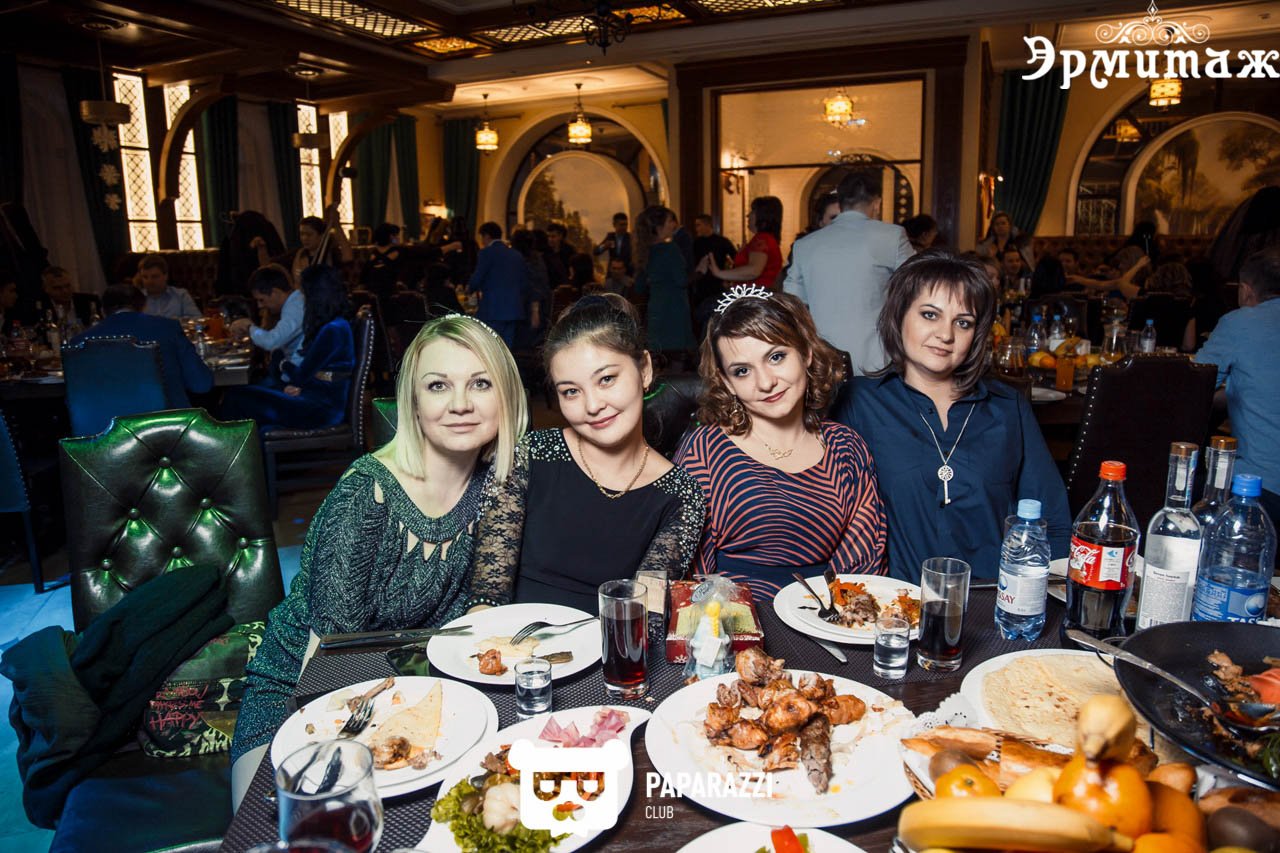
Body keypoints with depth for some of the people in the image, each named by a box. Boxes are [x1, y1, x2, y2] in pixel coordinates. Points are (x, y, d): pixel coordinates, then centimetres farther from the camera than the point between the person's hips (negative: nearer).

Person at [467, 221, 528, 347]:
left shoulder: (486, 253, -4)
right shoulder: (516, 254, 15)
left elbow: (477, 278, -8)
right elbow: (524, 283, 16)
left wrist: (469, 288, 12)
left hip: (493, 309, -7)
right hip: (514, 310, 7)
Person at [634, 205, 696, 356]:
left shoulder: (646, 251, 12)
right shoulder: (670, 249, -11)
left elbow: (640, 288, 16)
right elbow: (682, 280, -18)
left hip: (655, 310, 8)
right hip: (674, 310, -8)